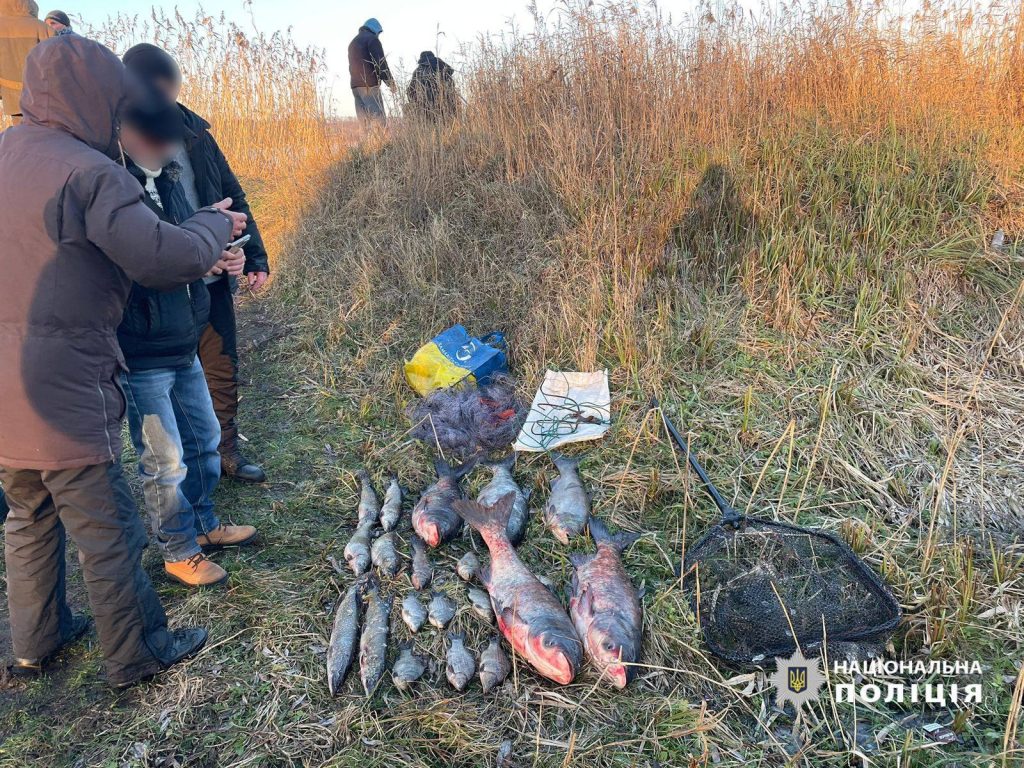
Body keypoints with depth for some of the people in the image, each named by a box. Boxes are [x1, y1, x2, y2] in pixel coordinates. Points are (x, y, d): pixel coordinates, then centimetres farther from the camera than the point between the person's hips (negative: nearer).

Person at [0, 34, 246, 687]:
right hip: (63, 392, -8)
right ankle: (137, 654, 24)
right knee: (108, 533, 7)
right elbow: (167, 259, -23)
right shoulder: (88, 172, -17)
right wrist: (215, 224, -1)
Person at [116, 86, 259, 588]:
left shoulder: (165, 177, 9)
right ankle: (179, 552, 24)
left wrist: (221, 260, -1)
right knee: (165, 461, 4)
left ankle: (204, 524, 40)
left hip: (184, 346, 8)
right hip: (140, 357, -8)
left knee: (204, 440, 19)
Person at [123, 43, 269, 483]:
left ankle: (226, 450, 32)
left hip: (212, 279, 4)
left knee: (223, 371, 13)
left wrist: (255, 257, 5)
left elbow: (232, 195, 8)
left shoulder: (192, 130, 1)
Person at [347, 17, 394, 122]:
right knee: (378, 119, -13)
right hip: (369, 85, -8)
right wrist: (389, 80, -6)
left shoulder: (353, 42, 25)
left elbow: (352, 65, 22)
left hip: (355, 85, 8)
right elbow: (380, 62, -10)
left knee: (364, 121, 4)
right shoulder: (372, 39, -1)